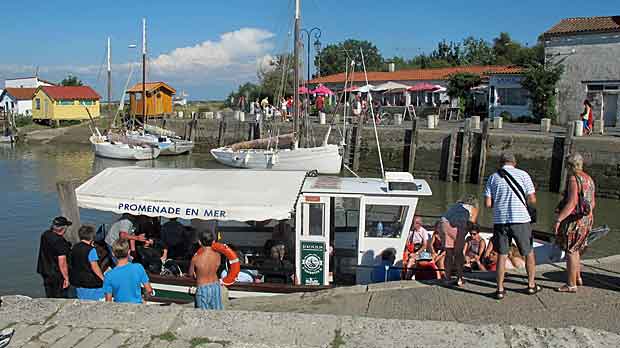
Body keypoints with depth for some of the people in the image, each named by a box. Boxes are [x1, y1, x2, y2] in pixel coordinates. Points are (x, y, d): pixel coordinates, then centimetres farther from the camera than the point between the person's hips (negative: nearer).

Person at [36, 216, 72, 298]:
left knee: (49, 296, 20)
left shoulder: (45, 235, 0)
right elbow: (62, 262, -26)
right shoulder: (60, 241, -26)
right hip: (57, 275, -8)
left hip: (45, 272, 8)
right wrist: (66, 278, -18)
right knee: (61, 299, 6)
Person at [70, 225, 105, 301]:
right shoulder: (91, 250, -18)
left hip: (76, 281, 8)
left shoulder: (74, 248, 4)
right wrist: (102, 278, -12)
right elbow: (94, 267, -19)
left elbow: (74, 265, 14)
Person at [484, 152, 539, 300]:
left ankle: (500, 289, 9)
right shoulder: (523, 175, 0)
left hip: (500, 221, 2)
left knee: (502, 255, 10)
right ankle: (531, 285, 26)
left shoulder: (493, 178, 4)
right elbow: (532, 200, -1)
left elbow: (488, 204, 0)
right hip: (520, 220, -1)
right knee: (529, 253, 17)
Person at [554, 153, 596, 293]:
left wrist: (558, 219, -25)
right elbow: (592, 203, 17)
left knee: (570, 251, -2)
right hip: (586, 219, 9)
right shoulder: (589, 180, 11)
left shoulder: (574, 179, -16)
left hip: (574, 220, -9)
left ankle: (571, 285, 3)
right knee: (575, 250, 22)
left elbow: (571, 203, -25)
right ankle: (577, 278, 32)